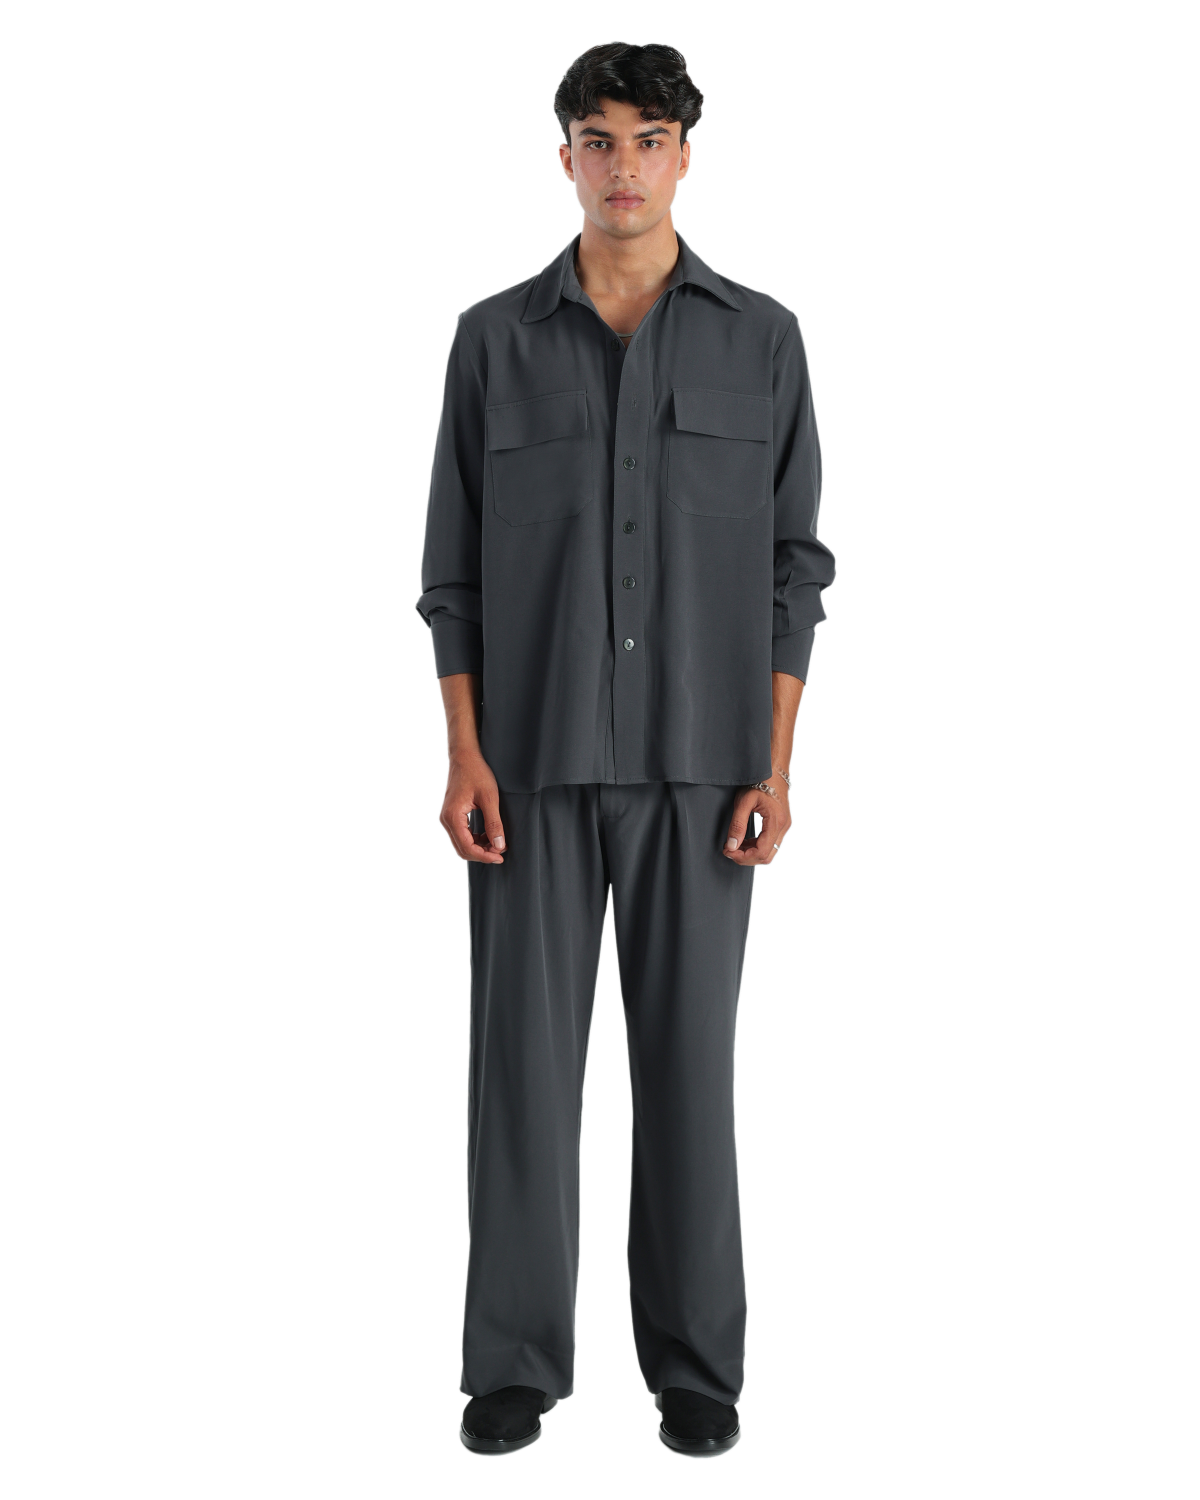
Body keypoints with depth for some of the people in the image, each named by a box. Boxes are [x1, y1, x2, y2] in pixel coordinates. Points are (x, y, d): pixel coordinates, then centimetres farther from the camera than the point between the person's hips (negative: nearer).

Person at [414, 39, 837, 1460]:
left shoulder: (763, 338, 5)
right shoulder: (493, 337, 5)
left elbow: (790, 566, 3)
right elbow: (455, 562, 4)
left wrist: (777, 768, -6)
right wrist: (462, 754, -7)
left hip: (698, 755, 0)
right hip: (535, 752, 1)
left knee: (687, 1052, 3)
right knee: (523, 1049, 1)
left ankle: (692, 1362, 17)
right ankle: (516, 1364, 15)